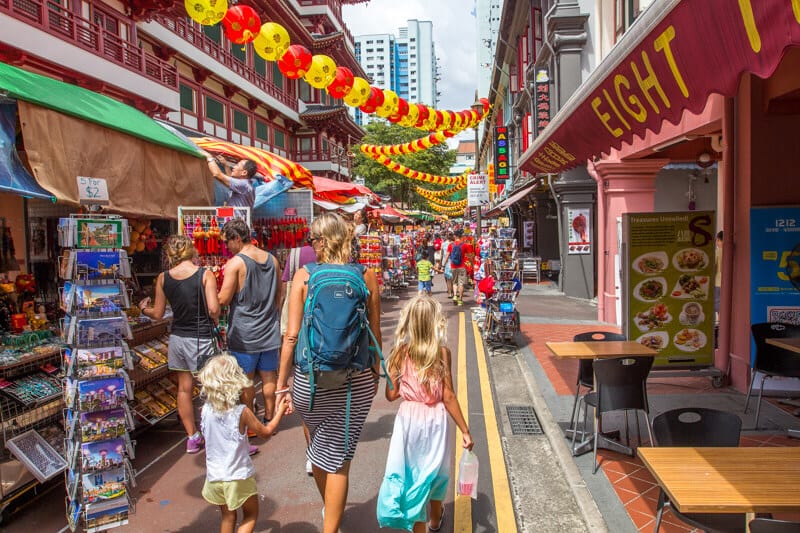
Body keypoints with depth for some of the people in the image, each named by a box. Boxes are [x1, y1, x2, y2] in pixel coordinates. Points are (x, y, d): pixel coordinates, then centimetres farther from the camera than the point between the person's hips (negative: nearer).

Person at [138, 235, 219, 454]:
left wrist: (144, 308, 27)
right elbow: (213, 309, -19)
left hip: (177, 338, 4)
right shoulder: (205, 275, -12)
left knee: (184, 388, 16)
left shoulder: (163, 278, 0)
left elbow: (158, 314, 6)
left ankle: (192, 438, 27)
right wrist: (215, 322, 2)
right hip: (201, 339, -4)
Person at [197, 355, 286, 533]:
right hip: (238, 477, -4)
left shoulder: (206, 410, -9)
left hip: (215, 476, 4)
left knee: (227, 517, 22)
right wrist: (279, 412, 7)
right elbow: (266, 432, -7)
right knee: (251, 515, 17)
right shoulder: (241, 412, -20)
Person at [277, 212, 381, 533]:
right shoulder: (367, 277, -4)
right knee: (338, 459, 11)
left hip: (309, 378, 1)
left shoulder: (304, 277, -6)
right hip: (356, 381, -1)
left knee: (318, 444, 26)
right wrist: (376, 374, 15)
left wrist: (281, 383, 2)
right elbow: (375, 335, 1)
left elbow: (292, 335, -8)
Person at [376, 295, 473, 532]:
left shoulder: (400, 352, -9)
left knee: (411, 474, 13)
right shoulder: (442, 352, -13)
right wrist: (465, 430, -3)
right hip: (435, 419, 1)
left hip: (408, 419, -1)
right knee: (434, 471, 24)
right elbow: (448, 397, -12)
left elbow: (392, 394, -5)